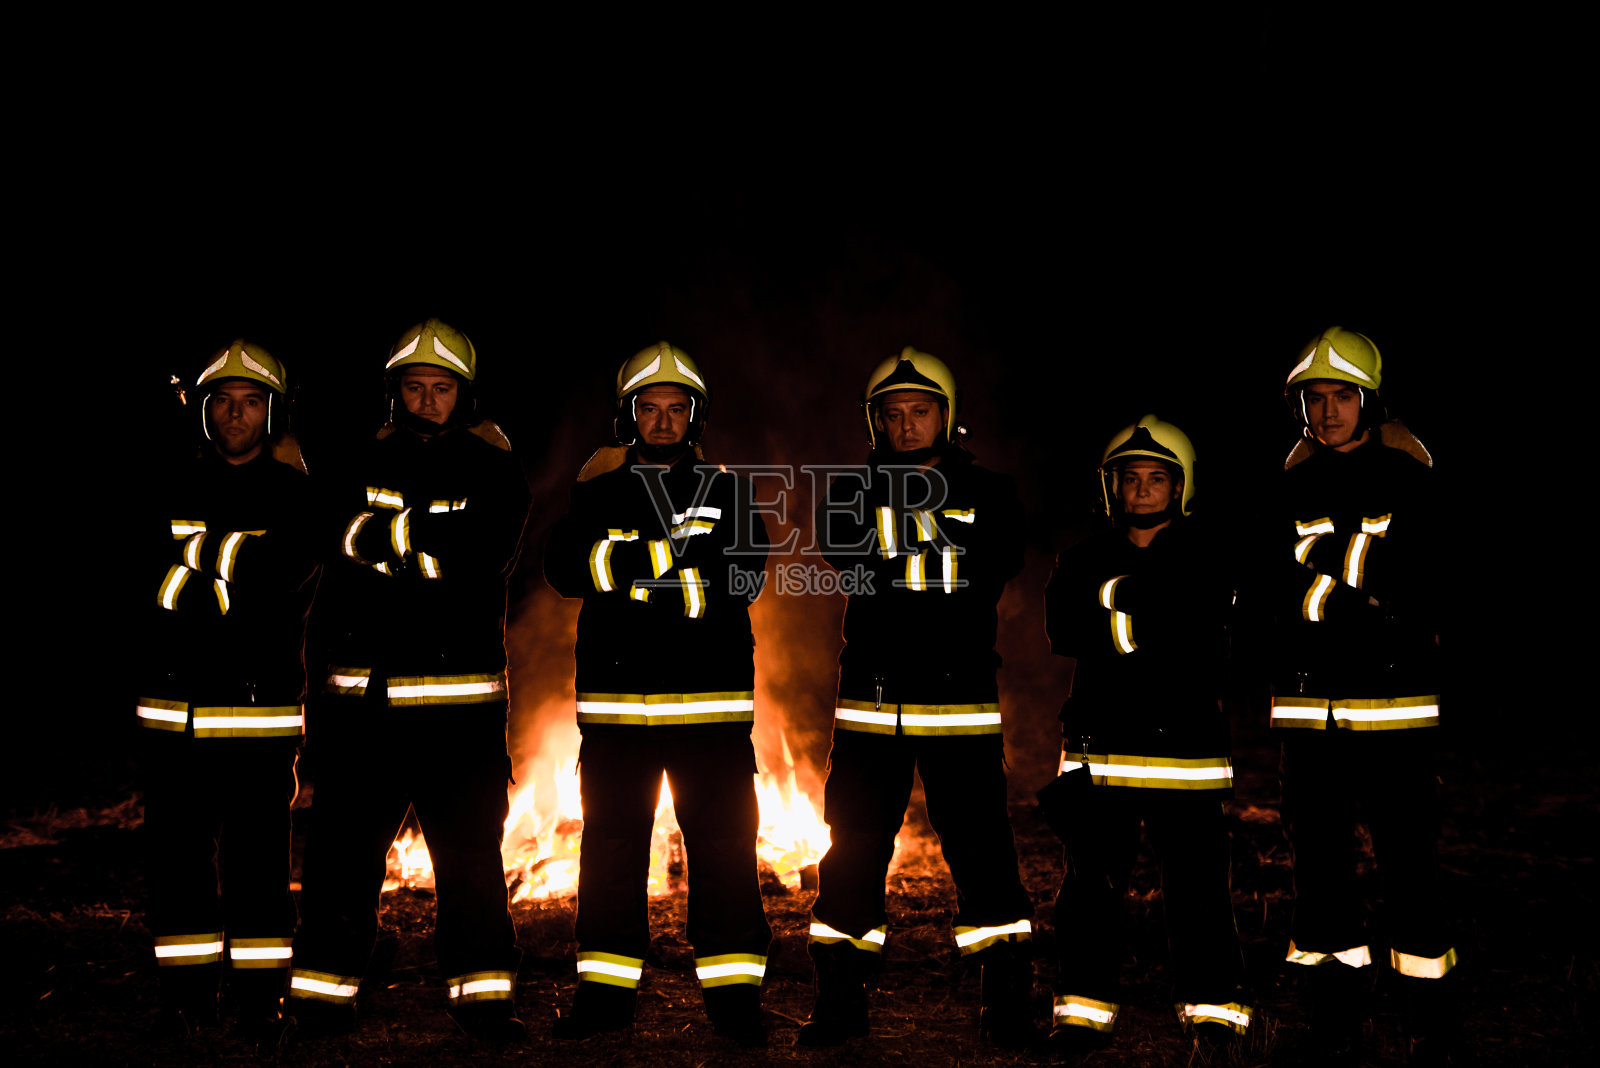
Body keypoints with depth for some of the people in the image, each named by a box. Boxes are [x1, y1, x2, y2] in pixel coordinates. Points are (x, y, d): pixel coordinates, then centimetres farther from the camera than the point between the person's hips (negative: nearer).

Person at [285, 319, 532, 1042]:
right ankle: (323, 989, 18)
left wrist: (391, 534, -14)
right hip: (363, 693, 2)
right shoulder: (363, 466, 12)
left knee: (471, 851, 3)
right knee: (344, 846, 7)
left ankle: (481, 991, 13)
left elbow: (475, 566, -12)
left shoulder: (492, 475, 4)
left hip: (460, 698, -2)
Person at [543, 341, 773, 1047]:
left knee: (723, 850, 1)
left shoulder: (728, 493, 9)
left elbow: (743, 578, -7)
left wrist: (634, 559, -13)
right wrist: (595, 496, -15)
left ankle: (733, 994, 10)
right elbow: (564, 573, -3)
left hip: (712, 703, -1)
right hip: (614, 701, 1)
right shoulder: (600, 492, 12)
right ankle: (606, 991, 19)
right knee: (611, 850, 8)